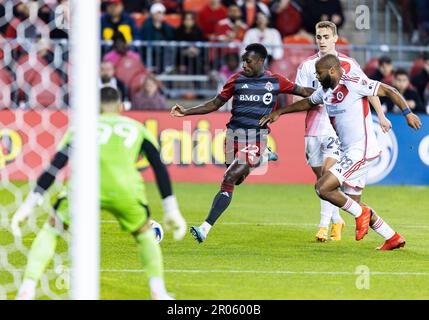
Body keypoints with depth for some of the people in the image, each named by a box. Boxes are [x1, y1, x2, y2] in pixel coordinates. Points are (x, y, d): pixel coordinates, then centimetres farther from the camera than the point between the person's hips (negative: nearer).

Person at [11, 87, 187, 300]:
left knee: (50, 231, 21)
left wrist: (28, 206, 18)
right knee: (144, 234, 28)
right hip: (124, 190, 0)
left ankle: (26, 291, 6)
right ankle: (158, 292, 14)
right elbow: (160, 169, 22)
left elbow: (54, 166, 19)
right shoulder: (138, 128, 29)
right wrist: (172, 211, 24)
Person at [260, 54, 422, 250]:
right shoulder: (325, 91, 11)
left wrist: (407, 113, -16)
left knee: (322, 188, -16)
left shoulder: (353, 84, -14)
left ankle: (360, 213, 1)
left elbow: (388, 91, -11)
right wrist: (279, 112, 34)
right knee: (353, 203, 11)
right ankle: (393, 238, 20)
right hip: (350, 153, 9)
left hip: (362, 151, -9)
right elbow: (308, 103, 31)